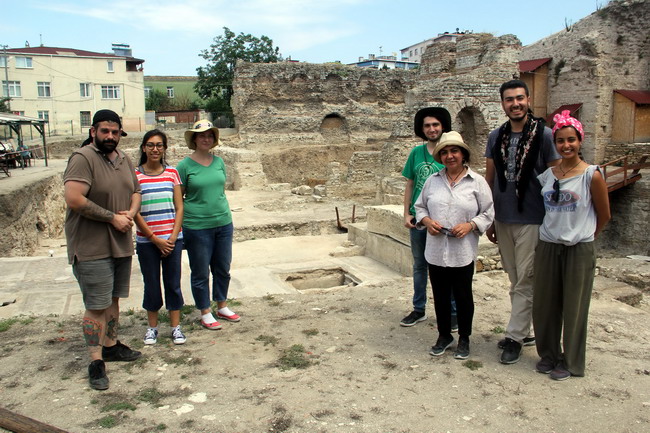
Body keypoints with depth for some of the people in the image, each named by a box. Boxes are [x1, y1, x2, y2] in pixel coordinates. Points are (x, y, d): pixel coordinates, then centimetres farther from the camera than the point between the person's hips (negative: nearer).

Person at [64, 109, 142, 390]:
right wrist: (112, 217, -18)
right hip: (92, 248, -7)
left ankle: (111, 346, 33)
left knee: (113, 300, 18)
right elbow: (73, 199, -23)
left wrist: (130, 214, -2)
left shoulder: (123, 159, 11)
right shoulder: (83, 158, -14)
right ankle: (96, 362, 10)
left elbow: (135, 192, 19)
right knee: (96, 306, -1)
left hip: (121, 244, 7)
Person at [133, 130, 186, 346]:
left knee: (173, 283, 8)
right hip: (146, 241, -1)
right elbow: (135, 212, -6)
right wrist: (155, 239, -9)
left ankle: (176, 326, 21)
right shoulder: (135, 175, -4)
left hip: (172, 240, 1)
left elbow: (179, 207, 3)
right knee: (151, 285, 9)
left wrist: (172, 237, -6)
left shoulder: (172, 173, 3)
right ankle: (152, 327, 26)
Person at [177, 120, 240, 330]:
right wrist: (180, 225, -7)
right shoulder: (185, 165, -6)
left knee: (223, 269, 15)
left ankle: (222, 307, 32)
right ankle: (205, 314, 21)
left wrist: (224, 214, 15)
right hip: (197, 226, -5)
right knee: (200, 273, 7)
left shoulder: (219, 162, 7)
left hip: (223, 224, 5)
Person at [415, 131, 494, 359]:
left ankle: (464, 338, 30)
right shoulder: (432, 180, 6)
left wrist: (470, 225, -16)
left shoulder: (477, 182, -2)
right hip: (436, 250, 3)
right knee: (440, 295, 14)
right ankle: (444, 335, 33)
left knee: (463, 295, 11)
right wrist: (427, 221, -7)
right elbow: (420, 207, 13)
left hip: (463, 252, -3)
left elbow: (488, 213, 0)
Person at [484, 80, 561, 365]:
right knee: (515, 281, 13)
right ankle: (526, 332, 26)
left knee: (525, 281, 0)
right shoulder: (496, 137, 7)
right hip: (503, 220, 5)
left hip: (532, 220, -5)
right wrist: (489, 219, 10)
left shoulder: (544, 135, -6)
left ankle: (515, 337, 10)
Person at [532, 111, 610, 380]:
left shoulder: (592, 175, -7)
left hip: (579, 249, -4)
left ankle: (571, 362, 22)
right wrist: (555, 229, 7)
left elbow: (604, 216, 2)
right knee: (544, 304, 10)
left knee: (574, 307, 6)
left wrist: (583, 235, 10)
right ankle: (548, 354, 29)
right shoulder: (547, 175, 5)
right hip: (547, 247, 4)